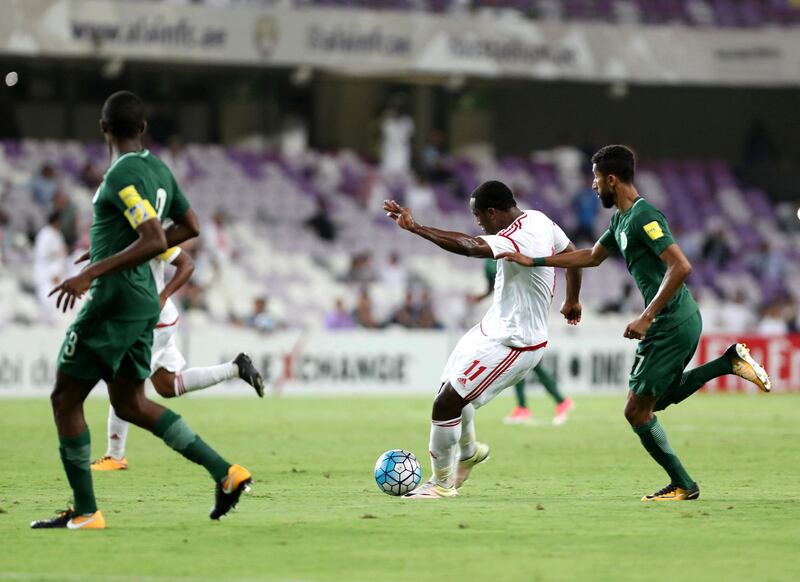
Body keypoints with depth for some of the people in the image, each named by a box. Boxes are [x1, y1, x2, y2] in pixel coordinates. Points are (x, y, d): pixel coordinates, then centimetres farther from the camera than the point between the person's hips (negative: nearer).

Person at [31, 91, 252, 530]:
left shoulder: (123, 174, -17)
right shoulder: (159, 169, 11)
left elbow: (154, 241, -25)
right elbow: (190, 227, 22)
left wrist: (91, 274, -26)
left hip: (115, 299, -9)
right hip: (143, 301, 9)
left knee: (65, 397, 1)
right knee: (129, 403, 15)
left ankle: (84, 512, 2)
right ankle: (225, 472, 8)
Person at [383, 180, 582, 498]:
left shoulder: (517, 239, -30)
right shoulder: (537, 219, 1)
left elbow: (468, 246, -45)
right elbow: (571, 253, 17)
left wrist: (415, 227, -46)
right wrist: (572, 301, 33)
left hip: (511, 344, -10)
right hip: (495, 328, 10)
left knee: (446, 403, -7)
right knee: (451, 389, 24)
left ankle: (442, 482, 11)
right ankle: (468, 451, 49)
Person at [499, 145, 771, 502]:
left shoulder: (644, 217, -17)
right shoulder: (622, 220, 14)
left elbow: (680, 267, -26)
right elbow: (592, 257, 30)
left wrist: (647, 318, -26)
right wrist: (533, 261, 27)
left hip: (672, 324, -10)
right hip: (681, 321, 10)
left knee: (637, 410, -4)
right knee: (656, 399, 22)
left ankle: (682, 485, 5)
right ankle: (729, 362, 15)